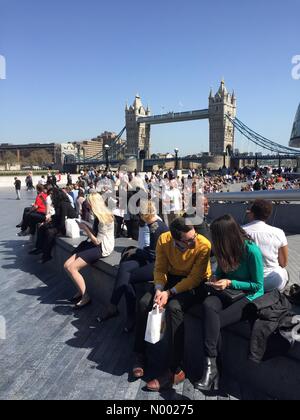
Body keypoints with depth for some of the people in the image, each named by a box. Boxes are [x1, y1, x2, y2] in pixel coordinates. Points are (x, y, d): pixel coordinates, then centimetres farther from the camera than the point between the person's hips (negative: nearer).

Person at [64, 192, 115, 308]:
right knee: (67, 265, 1)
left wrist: (85, 228, -12)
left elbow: (97, 241, -18)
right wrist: (86, 227, -2)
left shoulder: (104, 218, -18)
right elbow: (95, 234, 11)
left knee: (72, 268, -17)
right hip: (96, 245, 10)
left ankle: (85, 296, -4)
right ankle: (81, 291, 16)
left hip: (103, 248, -10)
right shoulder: (99, 216, 10)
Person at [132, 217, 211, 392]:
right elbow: (160, 268, -7)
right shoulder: (164, 240, -16)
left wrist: (169, 293, -30)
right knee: (144, 303, -17)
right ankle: (140, 355, 4)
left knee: (173, 307, -32)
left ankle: (175, 370, -19)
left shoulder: (204, 245, -27)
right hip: (172, 277, 5)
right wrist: (159, 289, -26)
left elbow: (195, 278, -23)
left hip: (195, 284, -4)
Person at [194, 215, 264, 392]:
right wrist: (216, 279, -4)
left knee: (212, 321, -28)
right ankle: (212, 367, -28)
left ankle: (211, 367, -14)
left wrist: (230, 283, -17)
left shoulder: (252, 251, -18)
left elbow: (258, 285, -11)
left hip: (250, 296, -5)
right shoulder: (226, 248, 2)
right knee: (208, 305, -29)